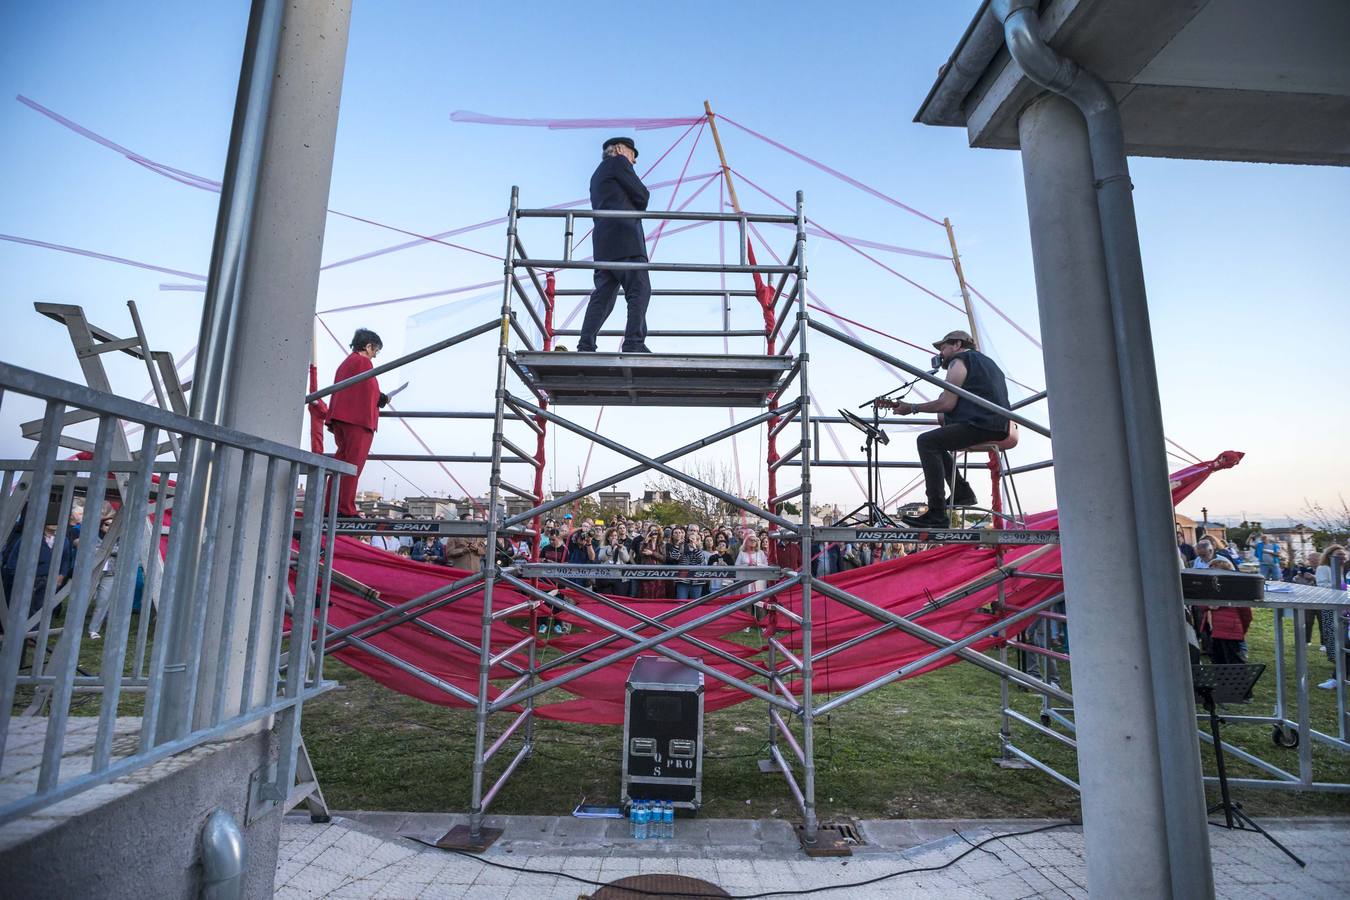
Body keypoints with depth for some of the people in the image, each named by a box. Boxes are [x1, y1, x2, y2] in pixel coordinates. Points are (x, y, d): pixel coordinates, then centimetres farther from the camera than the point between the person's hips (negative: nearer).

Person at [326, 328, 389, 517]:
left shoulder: (344, 363, 23)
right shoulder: (364, 362, -4)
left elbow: (336, 392, 21)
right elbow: (372, 392, -10)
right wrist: (382, 399, 9)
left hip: (339, 418, 9)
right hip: (359, 419, -9)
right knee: (353, 465, -8)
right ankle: (346, 509, -9)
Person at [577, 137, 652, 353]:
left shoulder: (597, 175, 33)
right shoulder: (618, 162, 7)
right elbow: (642, 195, 1)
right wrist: (636, 206, 20)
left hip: (603, 244, 8)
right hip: (625, 239, -8)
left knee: (603, 296, 4)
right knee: (640, 291, -12)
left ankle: (586, 346, -3)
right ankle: (634, 344, -22)